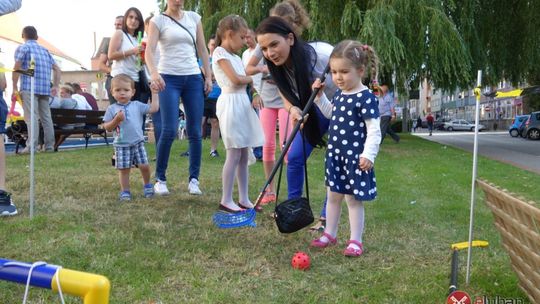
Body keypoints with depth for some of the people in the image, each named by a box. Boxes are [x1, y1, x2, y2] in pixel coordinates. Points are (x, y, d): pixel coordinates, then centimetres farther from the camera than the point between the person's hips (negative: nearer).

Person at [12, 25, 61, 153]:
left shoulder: (23, 48, 4)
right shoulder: (44, 50, 22)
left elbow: (17, 68, -7)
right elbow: (57, 69, 17)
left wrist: (15, 88, -5)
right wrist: (55, 86, 14)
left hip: (29, 88, -5)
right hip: (45, 89, 5)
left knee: (31, 117, -10)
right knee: (46, 117, 7)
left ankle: (32, 146, -17)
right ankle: (49, 146, 7)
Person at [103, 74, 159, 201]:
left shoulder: (137, 105, 4)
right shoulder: (112, 109, 0)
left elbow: (153, 108, -2)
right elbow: (107, 128, -1)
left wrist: (154, 93, 2)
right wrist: (116, 120, -18)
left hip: (138, 143, 1)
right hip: (121, 145, -1)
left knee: (144, 166, -1)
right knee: (124, 169, 2)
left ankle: (147, 185, 25)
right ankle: (125, 191, 17)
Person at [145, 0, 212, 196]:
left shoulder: (194, 18, 13)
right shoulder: (158, 20, 3)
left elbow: (202, 50, 14)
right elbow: (149, 50, -9)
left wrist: (208, 76, 6)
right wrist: (153, 72, -28)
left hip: (194, 78, 3)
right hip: (169, 78, -3)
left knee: (195, 132, 1)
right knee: (169, 131, -10)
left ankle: (194, 179, 10)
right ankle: (160, 179, 5)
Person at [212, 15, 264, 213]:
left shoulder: (236, 57, 19)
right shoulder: (220, 52, -7)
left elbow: (246, 81, 15)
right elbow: (236, 80, -17)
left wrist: (255, 93, -4)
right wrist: (251, 78, 2)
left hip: (243, 103, 9)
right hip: (231, 104, -8)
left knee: (244, 155, 8)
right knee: (234, 154, -8)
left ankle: (244, 199, 15)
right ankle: (226, 200, 1)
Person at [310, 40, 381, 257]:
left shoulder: (366, 98, -18)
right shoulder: (339, 95, 7)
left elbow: (374, 130, -19)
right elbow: (330, 113, 27)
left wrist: (369, 154, -27)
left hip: (354, 157, -7)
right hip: (335, 154, 8)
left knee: (353, 199, 3)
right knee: (333, 196, 16)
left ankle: (355, 241, 15)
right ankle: (329, 233, 30)